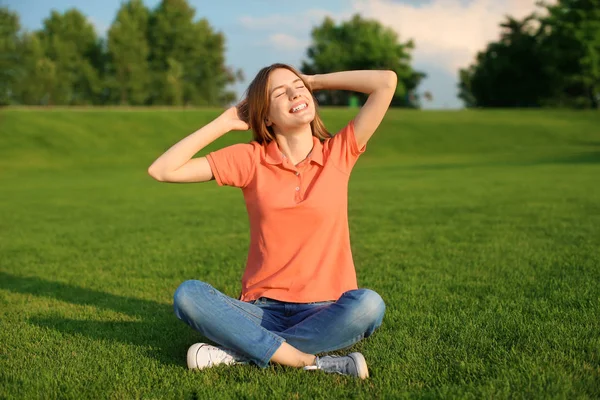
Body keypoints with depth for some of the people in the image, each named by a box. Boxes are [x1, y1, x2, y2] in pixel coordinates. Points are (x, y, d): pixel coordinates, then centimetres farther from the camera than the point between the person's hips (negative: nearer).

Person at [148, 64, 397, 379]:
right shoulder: (250, 159, 3)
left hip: (324, 313, 0)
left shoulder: (338, 153, 4)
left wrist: (315, 80, 7)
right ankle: (310, 361, -28)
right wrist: (226, 122, 2)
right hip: (263, 310, 0)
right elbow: (161, 171, -1)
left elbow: (386, 81, -2)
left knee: (368, 305, -34)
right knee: (188, 295, -26)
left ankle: (241, 352, -22)